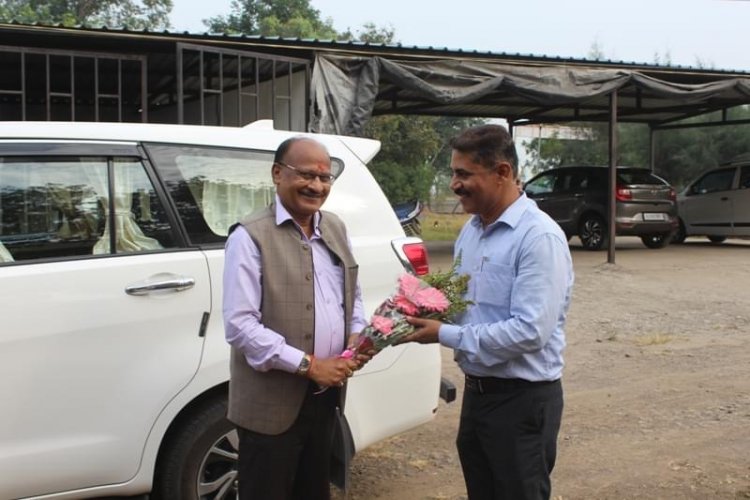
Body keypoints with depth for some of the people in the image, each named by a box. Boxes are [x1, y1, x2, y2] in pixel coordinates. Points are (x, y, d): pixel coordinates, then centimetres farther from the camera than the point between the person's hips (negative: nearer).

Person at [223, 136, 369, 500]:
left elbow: (352, 296, 18)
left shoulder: (336, 228, 8)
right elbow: (239, 325, -20)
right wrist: (308, 365, -21)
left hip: (326, 396, 7)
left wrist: (358, 335, -3)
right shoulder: (250, 237, -14)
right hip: (272, 403, -6)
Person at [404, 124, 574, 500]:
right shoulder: (470, 230, 7)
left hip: (522, 399, -8)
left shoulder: (539, 237, -20)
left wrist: (445, 335, -21)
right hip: (476, 391, 8)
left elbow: (530, 332, -27)